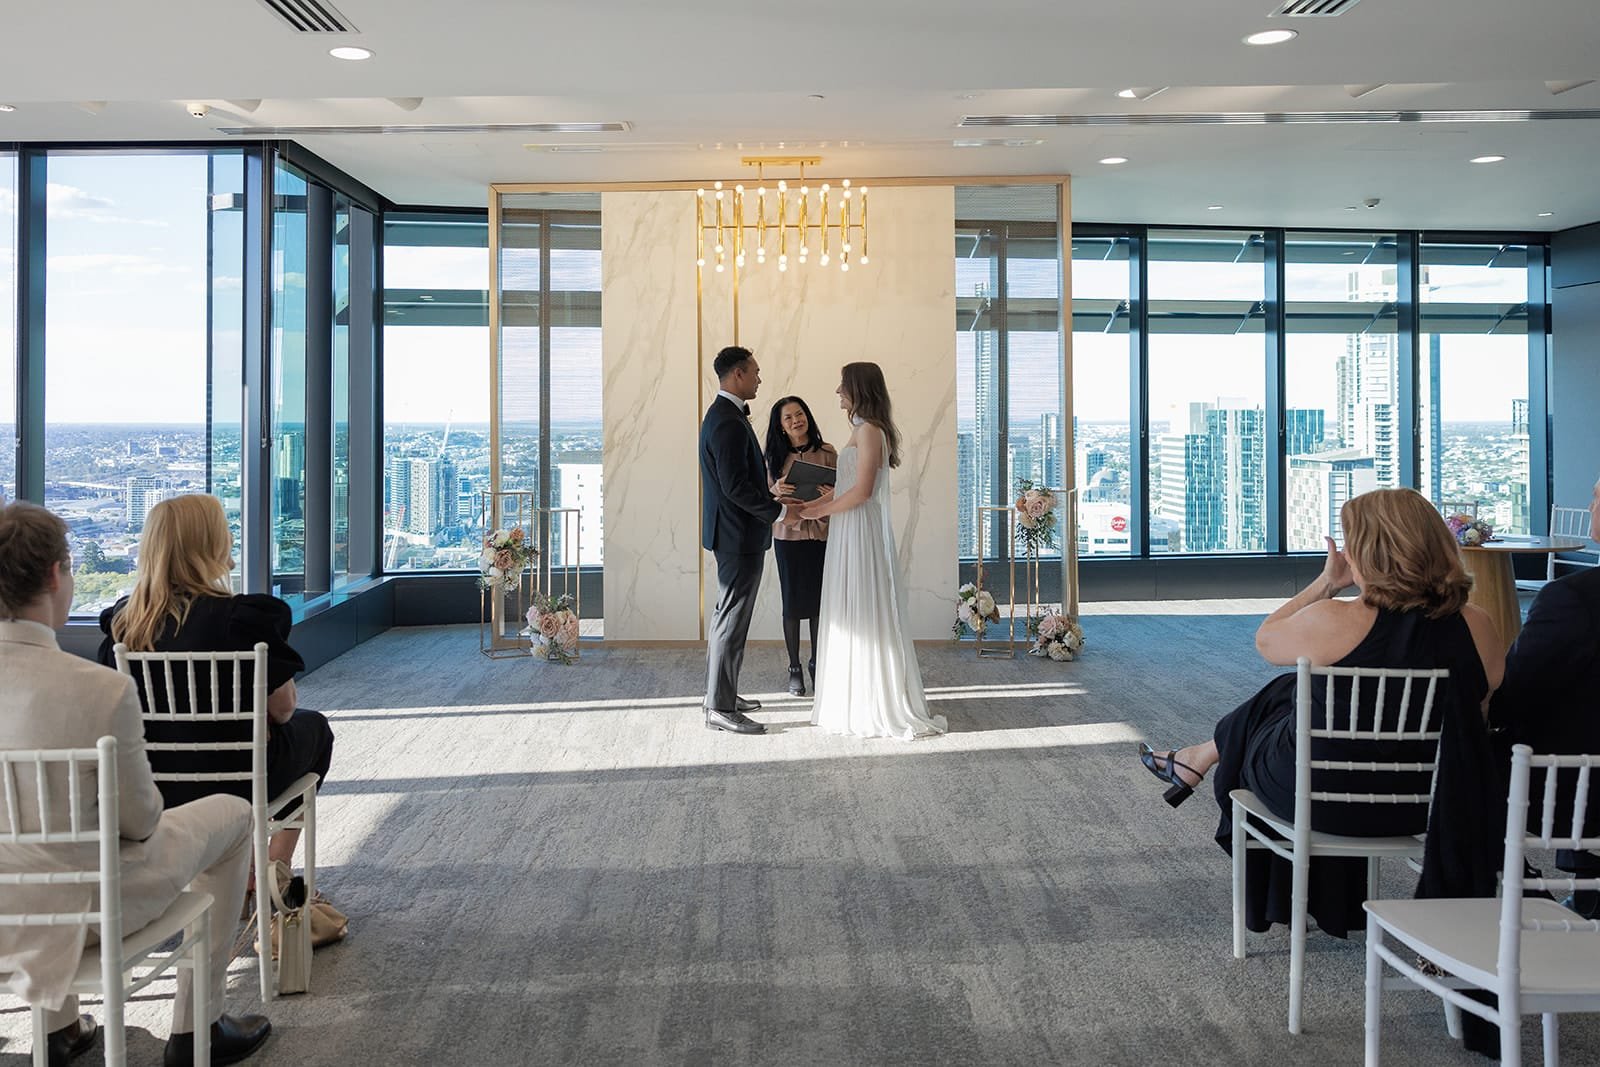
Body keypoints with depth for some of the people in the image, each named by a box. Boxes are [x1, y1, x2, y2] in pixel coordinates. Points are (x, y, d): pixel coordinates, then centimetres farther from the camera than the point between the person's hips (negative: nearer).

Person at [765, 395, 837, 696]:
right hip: (788, 535, 0)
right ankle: (794, 668, 14)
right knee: (792, 602, 3)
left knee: (819, 602, 6)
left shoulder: (827, 453, 0)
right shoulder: (776, 457, 2)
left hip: (821, 533, 0)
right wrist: (777, 491, -19)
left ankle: (817, 665, 20)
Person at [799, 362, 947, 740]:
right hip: (851, 533, 10)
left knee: (865, 616, -3)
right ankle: (859, 699, 19)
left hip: (861, 533, -10)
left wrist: (820, 511, -11)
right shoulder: (863, 429, 15)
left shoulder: (868, 430, -15)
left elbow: (861, 490, -20)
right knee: (854, 616, 12)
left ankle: (881, 708, 4)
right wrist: (810, 504, 12)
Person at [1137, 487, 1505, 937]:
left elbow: (1266, 640, -4)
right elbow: (1479, 707, 5)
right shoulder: (1477, 626, -13)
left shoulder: (1332, 622, -26)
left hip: (1322, 801, -4)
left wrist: (1327, 582, 2)